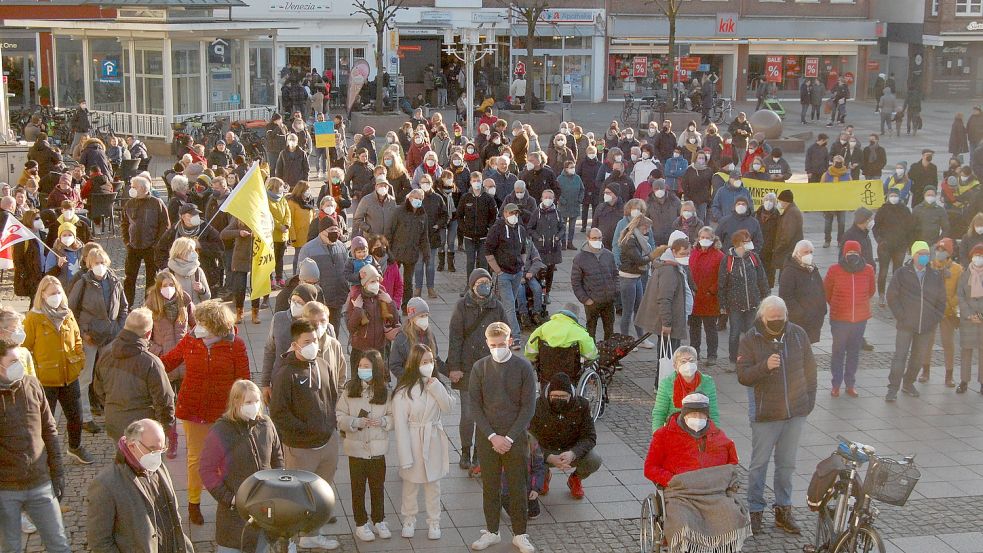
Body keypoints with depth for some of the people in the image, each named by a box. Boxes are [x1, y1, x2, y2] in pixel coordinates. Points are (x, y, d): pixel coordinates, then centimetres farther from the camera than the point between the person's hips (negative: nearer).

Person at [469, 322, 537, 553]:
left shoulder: (524, 367, -7)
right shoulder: (480, 367, -3)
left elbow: (528, 407, -6)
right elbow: (475, 406, -2)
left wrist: (509, 437, -11)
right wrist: (492, 436, -11)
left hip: (515, 438, -1)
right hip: (487, 437, 1)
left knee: (518, 488, 5)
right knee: (490, 486, 10)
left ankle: (520, 534, 17)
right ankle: (492, 531, 23)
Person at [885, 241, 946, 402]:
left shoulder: (936, 276, 6)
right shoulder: (902, 273, -2)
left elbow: (941, 301, 14)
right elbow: (891, 297, -1)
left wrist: (935, 318, 3)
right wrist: (901, 316, -7)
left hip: (927, 327, 3)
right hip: (906, 325, -3)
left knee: (919, 358, 11)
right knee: (900, 357, -10)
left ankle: (908, 384, 29)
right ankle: (893, 389, -5)